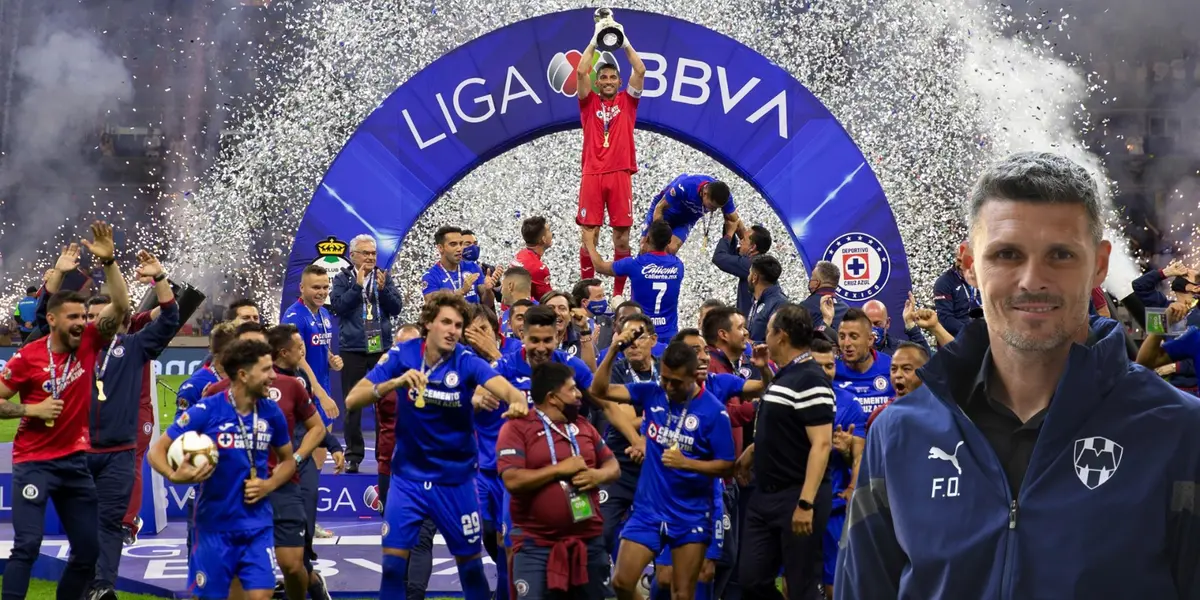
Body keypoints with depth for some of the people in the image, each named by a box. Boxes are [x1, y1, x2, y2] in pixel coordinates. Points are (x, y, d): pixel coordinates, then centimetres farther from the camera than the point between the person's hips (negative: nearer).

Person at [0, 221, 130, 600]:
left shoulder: (89, 343, -1)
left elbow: (121, 306, -10)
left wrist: (109, 261, -20)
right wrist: (32, 409, -16)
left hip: (75, 460, 4)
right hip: (34, 462, -4)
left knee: (89, 549, 8)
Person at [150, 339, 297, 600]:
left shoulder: (271, 412, -1)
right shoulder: (206, 410, -12)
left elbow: (287, 460, 15)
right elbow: (157, 451, -7)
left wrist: (269, 485, -5)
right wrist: (175, 476, -28)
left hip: (258, 525, 2)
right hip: (214, 525, -2)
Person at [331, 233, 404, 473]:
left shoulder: (384, 277, 7)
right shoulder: (342, 279, 2)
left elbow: (396, 307, 1)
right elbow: (338, 306, -11)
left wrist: (383, 288, -14)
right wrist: (358, 285, -16)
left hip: (382, 348, 2)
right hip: (352, 350, -2)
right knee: (352, 405, 2)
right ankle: (353, 455, 9)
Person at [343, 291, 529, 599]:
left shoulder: (466, 361, -15)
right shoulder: (401, 355, -10)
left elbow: (503, 387, -33)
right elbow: (352, 400, -15)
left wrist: (517, 401, -57)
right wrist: (395, 382, -32)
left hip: (456, 479, -1)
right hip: (408, 476, 1)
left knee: (470, 564, 9)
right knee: (393, 562, -4)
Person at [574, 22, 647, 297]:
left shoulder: (627, 101, 13)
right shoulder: (589, 101, 12)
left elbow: (640, 70, 2)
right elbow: (581, 71, -2)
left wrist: (625, 43, 5)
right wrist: (594, 42, 0)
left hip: (620, 174, 1)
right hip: (592, 175, -1)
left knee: (622, 237, 0)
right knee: (589, 236, -3)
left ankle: (619, 293, 7)